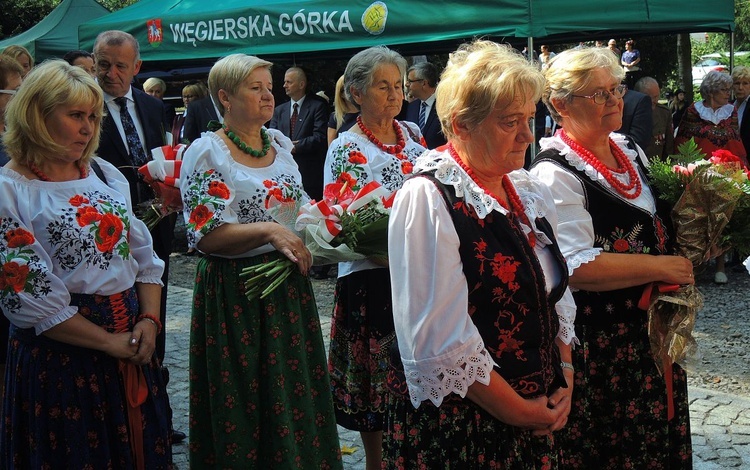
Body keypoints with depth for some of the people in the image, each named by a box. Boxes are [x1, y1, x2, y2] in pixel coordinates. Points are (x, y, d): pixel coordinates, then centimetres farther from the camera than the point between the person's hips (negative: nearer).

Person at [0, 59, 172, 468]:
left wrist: (149, 319, -4)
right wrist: (108, 342, -13)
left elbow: (143, 254, 12)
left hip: (131, 337, 6)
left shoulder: (105, 174, 8)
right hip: (61, 352, -6)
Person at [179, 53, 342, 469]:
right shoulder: (206, 152, -10)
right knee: (245, 400, 3)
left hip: (289, 285, 6)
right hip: (235, 293, -6)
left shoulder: (279, 142, 10)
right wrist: (267, 230, -27)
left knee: (296, 391, 12)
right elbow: (205, 235, -17)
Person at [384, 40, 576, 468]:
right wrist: (518, 410, -14)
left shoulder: (532, 193, 7)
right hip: (456, 427, -6)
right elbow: (442, 344, -21)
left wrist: (564, 379, 2)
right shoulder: (428, 199, -16)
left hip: (536, 415, 7)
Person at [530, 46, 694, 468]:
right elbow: (577, 267, -26)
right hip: (598, 340, -8)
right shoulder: (556, 173, -18)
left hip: (650, 325, 8)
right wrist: (662, 267, -20)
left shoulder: (629, 149, 9)